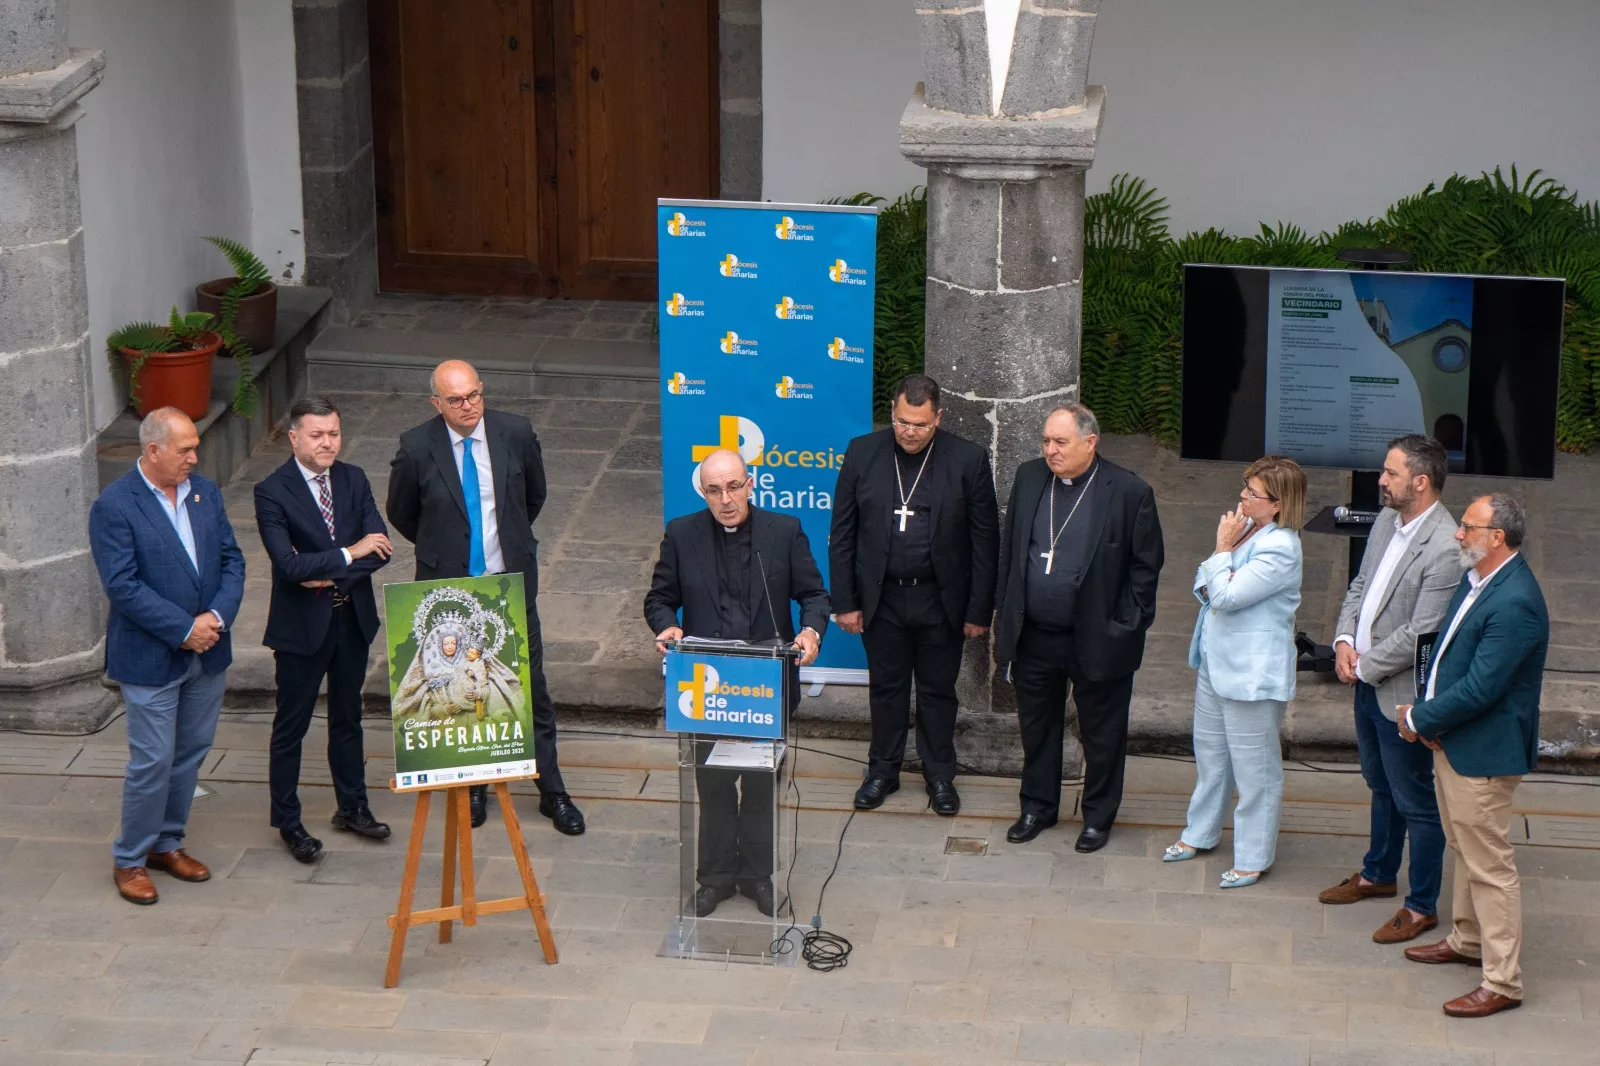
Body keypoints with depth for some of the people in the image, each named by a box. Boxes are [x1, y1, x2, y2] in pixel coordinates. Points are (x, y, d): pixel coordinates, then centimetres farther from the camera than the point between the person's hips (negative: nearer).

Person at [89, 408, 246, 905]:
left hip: (207, 653, 6)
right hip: (151, 657, -6)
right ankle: (129, 860, 13)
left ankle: (167, 843, 31)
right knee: (152, 761, -2)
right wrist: (184, 630, -20)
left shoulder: (205, 493, 5)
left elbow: (231, 560, 5)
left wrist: (217, 616, -12)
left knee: (191, 753, 15)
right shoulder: (114, 506, -14)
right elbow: (122, 585, -19)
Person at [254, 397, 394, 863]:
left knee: (347, 717, 19)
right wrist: (349, 554, -24)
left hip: (352, 617, 5)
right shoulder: (272, 492, -16)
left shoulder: (353, 480, 1)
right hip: (301, 624, -5)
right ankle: (287, 822, 18)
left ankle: (352, 807, 33)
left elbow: (379, 546, -6)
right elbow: (290, 565, -26)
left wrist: (331, 575, -18)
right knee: (291, 725, 6)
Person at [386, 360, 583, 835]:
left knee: (531, 687, 5)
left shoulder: (515, 433, -7)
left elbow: (535, 496, 12)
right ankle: (473, 789, 26)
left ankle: (552, 792, 16)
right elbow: (400, 514, 6)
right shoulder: (416, 448, -11)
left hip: (510, 582, 1)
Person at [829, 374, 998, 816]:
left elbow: (985, 542, -4)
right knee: (886, 688, 13)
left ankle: (940, 775, 26)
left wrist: (979, 610, -6)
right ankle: (883, 770, 29)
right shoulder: (863, 453, -4)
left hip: (940, 601, -1)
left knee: (938, 691, 11)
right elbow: (842, 534, 1)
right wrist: (845, 602, -2)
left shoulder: (968, 460, -9)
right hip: (881, 598, 1)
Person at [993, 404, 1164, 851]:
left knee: (1102, 735, 10)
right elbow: (1009, 549, 10)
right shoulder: (1029, 477, 1)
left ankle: (1098, 817, 26)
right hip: (1033, 637, 4)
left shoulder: (1129, 492, -12)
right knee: (1037, 728, 17)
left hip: (1097, 640, -4)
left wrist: (1124, 627, -8)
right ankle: (1038, 807, 34)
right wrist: (1005, 614, 8)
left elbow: (1146, 565, -6)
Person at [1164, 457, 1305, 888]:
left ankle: (1253, 858, 14)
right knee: (1210, 754, 23)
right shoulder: (1246, 528, 5)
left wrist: (1223, 549, -12)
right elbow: (1204, 586, 8)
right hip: (1216, 662, 9)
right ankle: (1200, 833, 40)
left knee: (1255, 768, 3)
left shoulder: (1280, 549, -22)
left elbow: (1227, 595, -23)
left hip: (1252, 673, -9)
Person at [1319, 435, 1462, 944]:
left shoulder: (1445, 548, -25)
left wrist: (1365, 667, -15)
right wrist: (1344, 640, -3)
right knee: (1382, 787, 26)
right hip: (1367, 683, 9)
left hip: (1402, 693, -9)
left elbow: (1420, 634, -25)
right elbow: (1360, 587, 13)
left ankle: (1422, 906, 18)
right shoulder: (1387, 520, 2)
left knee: (1415, 802, 5)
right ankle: (1378, 875, 44)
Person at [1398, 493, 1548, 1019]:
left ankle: (1502, 983, 6)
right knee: (1464, 850, 24)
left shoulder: (1514, 604, -27)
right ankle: (1467, 940, 42)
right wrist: (1424, 711, 0)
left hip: (1484, 753, -10)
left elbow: (1479, 689, -27)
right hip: (1452, 741, 10)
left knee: (1490, 865, -2)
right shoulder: (1476, 580, 5)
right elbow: (1448, 651, 14)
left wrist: (1420, 719, -15)